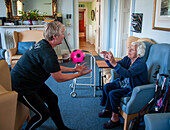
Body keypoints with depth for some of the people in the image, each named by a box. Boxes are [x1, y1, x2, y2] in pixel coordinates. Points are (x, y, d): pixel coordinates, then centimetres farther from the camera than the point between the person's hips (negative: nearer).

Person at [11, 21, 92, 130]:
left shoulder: (43, 44, 1)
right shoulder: (48, 53, -30)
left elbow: (56, 68, 10)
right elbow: (59, 78, -20)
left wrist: (74, 69, 8)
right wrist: (78, 74, -9)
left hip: (34, 81, 10)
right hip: (21, 86, -10)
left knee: (53, 99, 12)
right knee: (44, 114, -5)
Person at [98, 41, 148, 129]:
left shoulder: (141, 63, -24)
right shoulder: (127, 59, 1)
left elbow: (128, 73, -39)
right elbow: (115, 65, 3)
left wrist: (114, 63, -46)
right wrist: (107, 59, -17)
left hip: (133, 88, -8)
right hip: (123, 82, 9)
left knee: (113, 93, -23)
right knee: (107, 87, -5)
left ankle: (115, 118, -5)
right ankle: (108, 109, 12)